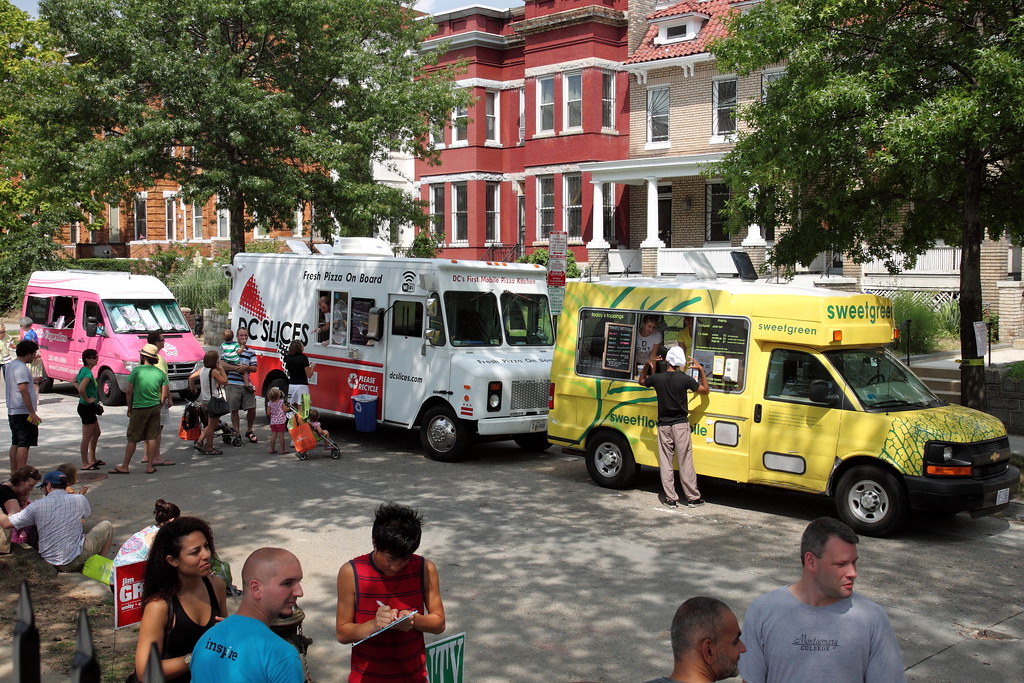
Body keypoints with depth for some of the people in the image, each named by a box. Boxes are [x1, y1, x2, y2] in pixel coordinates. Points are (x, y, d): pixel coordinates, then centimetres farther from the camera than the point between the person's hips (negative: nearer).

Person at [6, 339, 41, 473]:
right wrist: (32, 412, -24)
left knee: (15, 443, 14)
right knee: (24, 444, -8)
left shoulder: (10, 365, 14)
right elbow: (23, 390, -25)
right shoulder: (21, 368, -17)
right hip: (23, 412, -10)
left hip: (12, 411, 10)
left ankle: (14, 473, 19)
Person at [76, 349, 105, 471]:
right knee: (87, 437, -2)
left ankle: (92, 459, 30)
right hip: (87, 407, -10)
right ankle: (85, 464, 5)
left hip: (90, 408, 10)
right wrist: (87, 399, -20)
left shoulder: (83, 370, 9)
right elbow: (81, 389, -36)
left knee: (96, 433, 20)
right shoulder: (88, 373, -21)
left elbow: (74, 381, 27)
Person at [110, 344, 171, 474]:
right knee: (152, 437, 8)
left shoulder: (136, 371, -9)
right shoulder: (160, 373, 2)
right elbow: (164, 395, 2)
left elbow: (129, 392, -7)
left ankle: (124, 466, 10)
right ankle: (150, 466, 10)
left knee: (132, 439, 3)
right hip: (155, 408, 3)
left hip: (139, 409, -3)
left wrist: (129, 408, 5)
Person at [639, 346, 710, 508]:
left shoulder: (657, 378, -4)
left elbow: (642, 381, 18)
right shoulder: (685, 379, -9)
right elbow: (705, 391, 6)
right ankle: (693, 498, 10)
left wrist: (647, 365, 24)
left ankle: (671, 498, 7)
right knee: (685, 463, 4)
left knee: (665, 463, 7)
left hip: (663, 426, 1)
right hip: (680, 425, -1)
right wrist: (702, 371, 12)